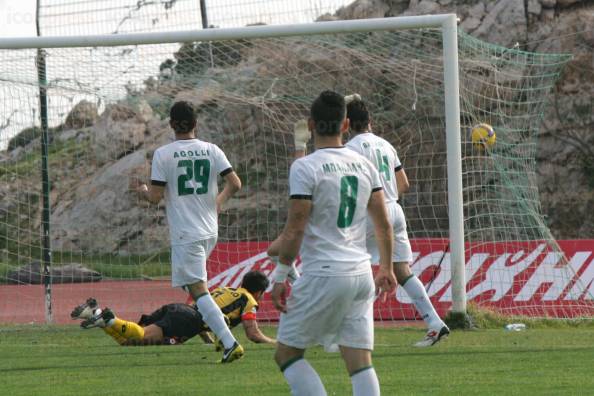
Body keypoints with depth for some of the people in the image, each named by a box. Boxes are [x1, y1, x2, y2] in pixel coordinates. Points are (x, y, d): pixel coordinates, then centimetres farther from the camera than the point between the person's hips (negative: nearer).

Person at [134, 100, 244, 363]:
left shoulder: (163, 154, -8)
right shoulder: (211, 150, 3)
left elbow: (155, 197, -9)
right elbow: (235, 184, -1)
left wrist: (143, 191, 14)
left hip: (185, 233, -6)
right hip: (210, 230, 6)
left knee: (198, 289, -8)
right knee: (195, 281, 28)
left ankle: (229, 343, -20)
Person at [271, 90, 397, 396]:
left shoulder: (305, 168, -10)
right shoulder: (364, 166, 9)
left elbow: (295, 229, -13)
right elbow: (384, 225, 15)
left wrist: (280, 276, -6)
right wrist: (386, 268, 28)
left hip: (322, 276, -6)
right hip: (362, 274, 6)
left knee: (287, 354, 5)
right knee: (361, 364, 4)